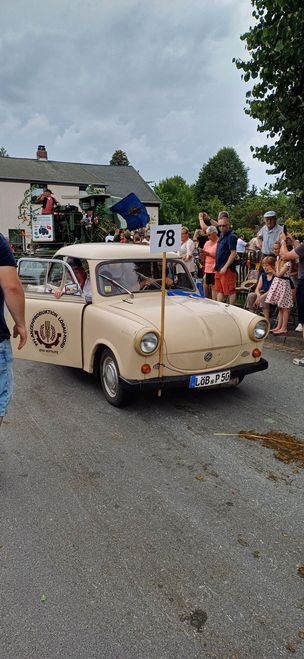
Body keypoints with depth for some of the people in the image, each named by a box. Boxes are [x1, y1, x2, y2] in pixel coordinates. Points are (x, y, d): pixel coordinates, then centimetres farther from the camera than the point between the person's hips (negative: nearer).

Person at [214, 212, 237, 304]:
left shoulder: (231, 237, -12)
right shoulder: (222, 235, 15)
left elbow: (233, 254, -18)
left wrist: (225, 267, -21)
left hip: (227, 269, -10)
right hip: (219, 269, 10)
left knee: (230, 291, -4)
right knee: (219, 291, 14)